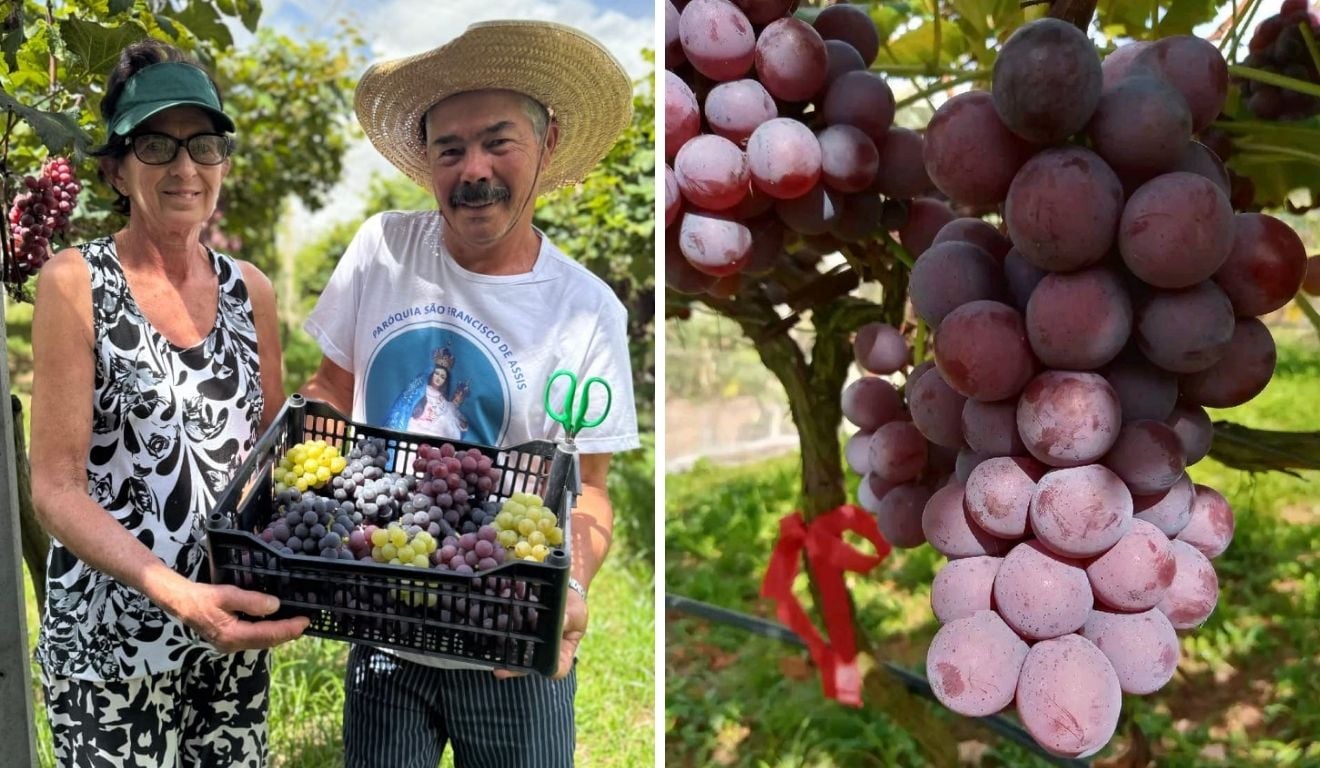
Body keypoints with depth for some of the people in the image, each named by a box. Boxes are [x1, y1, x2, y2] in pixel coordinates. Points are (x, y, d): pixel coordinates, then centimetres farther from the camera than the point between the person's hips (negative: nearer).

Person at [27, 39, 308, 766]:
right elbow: (56, 488, -13)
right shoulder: (76, 283, -9)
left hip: (232, 629, 4)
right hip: (109, 638, -4)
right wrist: (176, 594, -26)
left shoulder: (250, 291, 3)